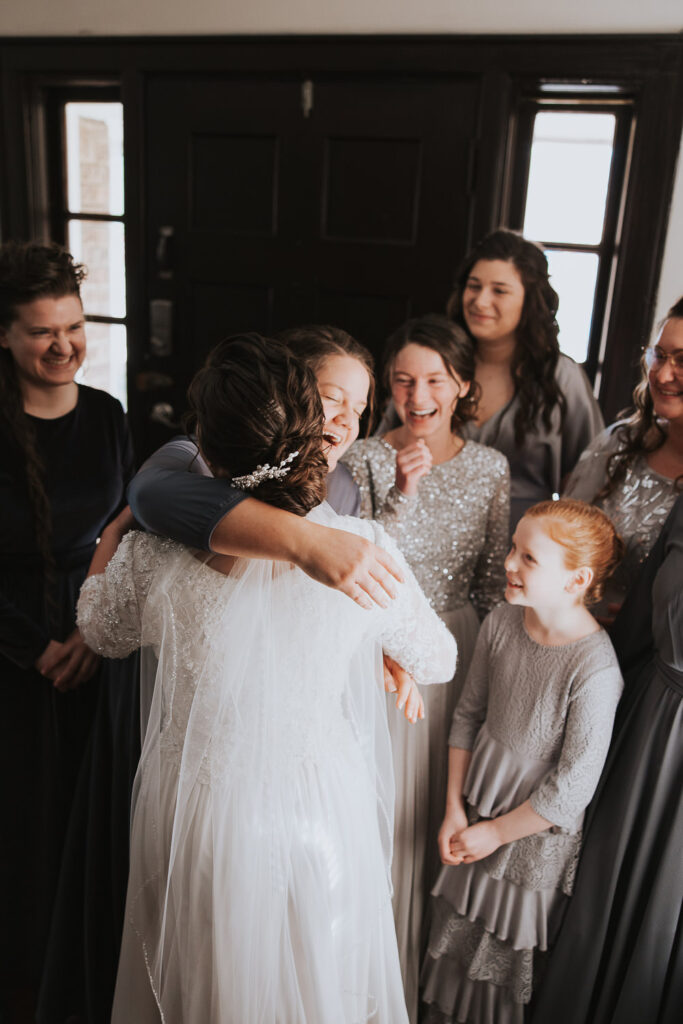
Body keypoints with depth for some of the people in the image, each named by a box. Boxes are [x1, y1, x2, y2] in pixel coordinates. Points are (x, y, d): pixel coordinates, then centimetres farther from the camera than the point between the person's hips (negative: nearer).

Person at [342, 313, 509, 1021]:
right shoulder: (365, 460, -8)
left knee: (443, 799, 15)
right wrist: (402, 495, -23)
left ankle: (431, 963, 40)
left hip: (460, 651, 2)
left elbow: (494, 578, 5)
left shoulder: (490, 467, -1)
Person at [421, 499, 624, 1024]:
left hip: (538, 835, -5)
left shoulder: (594, 670, -28)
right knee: (452, 942, 22)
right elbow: (469, 714, 1)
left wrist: (496, 834, -10)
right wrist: (454, 809, -1)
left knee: (509, 960, 16)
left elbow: (572, 788, -21)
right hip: (478, 814, 5)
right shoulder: (502, 621, -10)